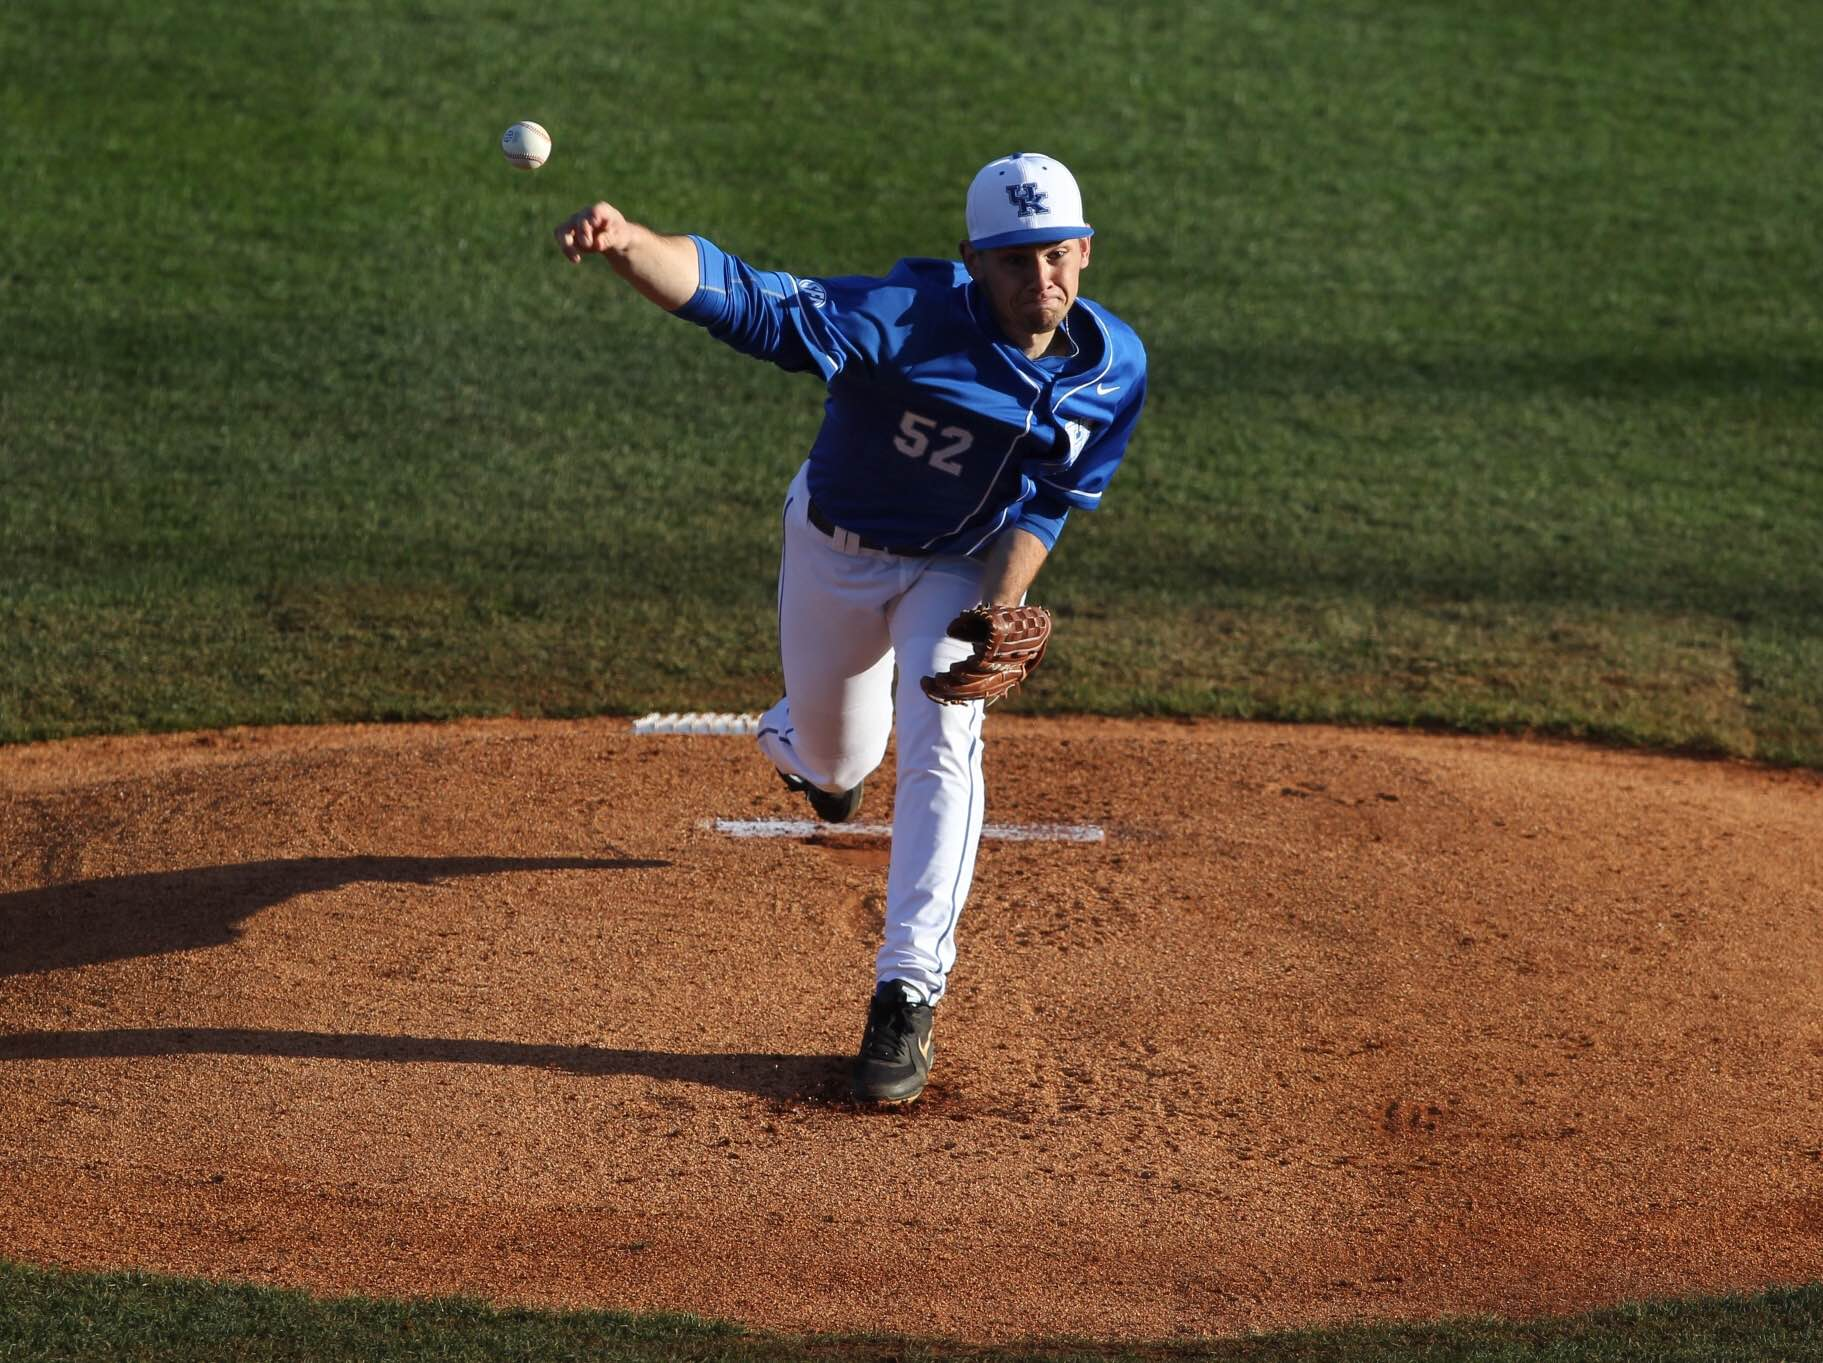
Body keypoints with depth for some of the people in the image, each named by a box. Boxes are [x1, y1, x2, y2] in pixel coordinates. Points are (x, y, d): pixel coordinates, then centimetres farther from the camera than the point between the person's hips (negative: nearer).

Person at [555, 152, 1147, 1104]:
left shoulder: (1115, 367, -21)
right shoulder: (910, 316, -36)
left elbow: (1050, 500, -4)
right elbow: (748, 302, -49)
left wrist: (1004, 610, -19)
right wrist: (624, 243, -67)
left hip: (961, 565, 1)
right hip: (835, 548, -1)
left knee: (941, 745, -20)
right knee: (833, 756, 17)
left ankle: (906, 999, -15)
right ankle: (799, 742, 59)